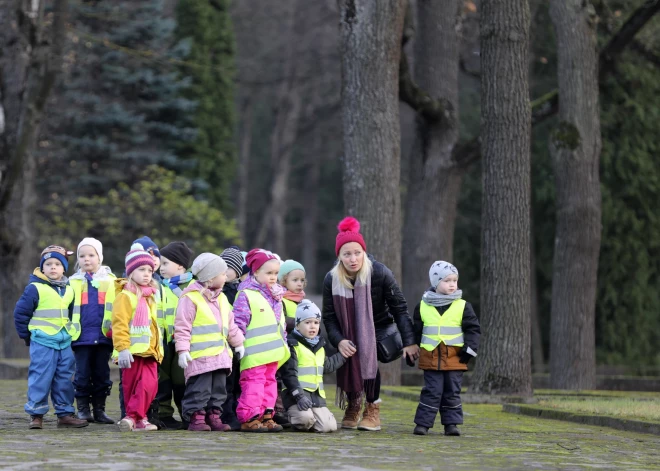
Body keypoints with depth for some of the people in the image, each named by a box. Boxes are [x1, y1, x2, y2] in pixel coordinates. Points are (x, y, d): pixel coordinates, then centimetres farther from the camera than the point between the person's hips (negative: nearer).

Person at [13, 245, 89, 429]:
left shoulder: (69, 290, 11)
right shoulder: (35, 289, -8)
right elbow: (20, 313, -5)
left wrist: (71, 332, 12)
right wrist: (27, 335, -2)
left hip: (65, 343, 6)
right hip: (42, 343, -6)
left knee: (64, 380, 9)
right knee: (40, 379, -6)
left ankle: (65, 413, 15)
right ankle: (36, 414, 0)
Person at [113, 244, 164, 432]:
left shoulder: (150, 296, 18)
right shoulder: (125, 295, -7)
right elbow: (119, 324, -14)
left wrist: (158, 348, 24)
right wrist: (122, 348, -20)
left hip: (149, 351, 7)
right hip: (132, 351, -7)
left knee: (149, 385, -6)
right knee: (131, 386, -1)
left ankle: (134, 417, -5)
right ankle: (136, 418, 2)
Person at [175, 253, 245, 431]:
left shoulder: (222, 298, 18)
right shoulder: (190, 298, -8)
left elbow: (230, 324, 28)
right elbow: (182, 326, -10)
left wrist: (238, 343, 28)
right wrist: (182, 349, -15)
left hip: (220, 355, 8)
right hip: (199, 356, -8)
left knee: (218, 388, 10)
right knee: (199, 389, -8)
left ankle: (213, 416, 17)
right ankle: (196, 417, -2)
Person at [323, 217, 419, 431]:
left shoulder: (380, 273, -22)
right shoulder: (331, 280, -15)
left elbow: (400, 308, -16)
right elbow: (329, 317, -9)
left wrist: (409, 342, -19)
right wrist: (339, 340, -27)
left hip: (379, 330, -3)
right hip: (349, 334, 3)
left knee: (368, 358, -26)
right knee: (346, 361, -15)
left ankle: (372, 409, -13)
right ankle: (352, 406, 10)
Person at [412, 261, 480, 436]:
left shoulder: (463, 306, 1)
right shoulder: (422, 306, 4)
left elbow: (473, 329, 2)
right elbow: (416, 331, 14)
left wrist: (469, 349, -7)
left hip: (455, 358, 1)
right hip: (431, 357, 0)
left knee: (452, 392, 6)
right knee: (431, 392, -2)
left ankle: (451, 424, 12)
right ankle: (422, 423, 2)